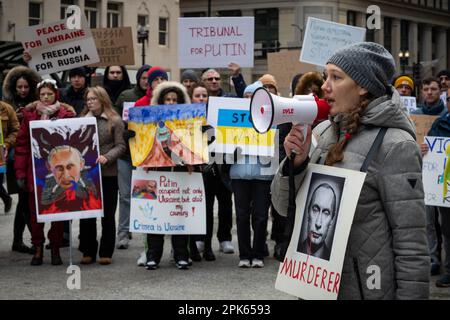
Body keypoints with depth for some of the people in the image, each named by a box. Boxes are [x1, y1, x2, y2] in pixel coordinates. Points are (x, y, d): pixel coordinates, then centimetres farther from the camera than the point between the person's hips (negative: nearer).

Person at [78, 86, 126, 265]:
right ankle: (88, 251, 13)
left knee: (108, 214, 4)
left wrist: (107, 157, -19)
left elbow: (120, 146, -4)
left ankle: (106, 252, 11)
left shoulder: (115, 121, 0)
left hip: (108, 173, -3)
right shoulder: (82, 120, 10)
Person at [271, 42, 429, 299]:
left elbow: (411, 242, -15)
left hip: (365, 290, -6)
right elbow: (285, 207, 6)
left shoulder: (394, 145, -14)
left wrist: (412, 295, -17)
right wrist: (296, 162, -10)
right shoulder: (322, 133, 5)